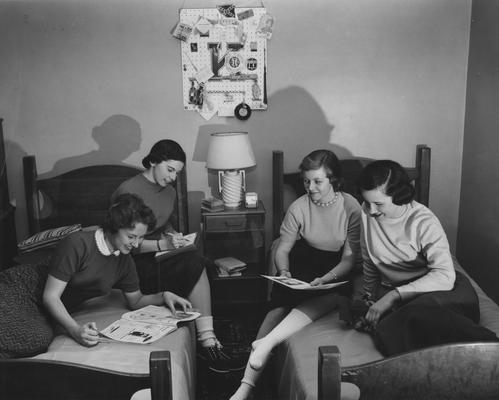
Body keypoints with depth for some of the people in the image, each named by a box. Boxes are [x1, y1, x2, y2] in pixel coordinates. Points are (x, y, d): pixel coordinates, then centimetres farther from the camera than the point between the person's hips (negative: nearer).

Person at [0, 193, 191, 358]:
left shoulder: (124, 262, -3)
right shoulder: (77, 244, -24)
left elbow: (136, 301, 11)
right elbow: (50, 296, -21)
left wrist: (163, 296, -8)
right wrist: (75, 330, -33)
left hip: (51, 312, 6)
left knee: (42, 339, -27)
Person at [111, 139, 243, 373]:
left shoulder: (169, 192, 13)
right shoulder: (129, 191, -13)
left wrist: (172, 237, 4)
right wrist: (162, 244, -26)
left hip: (158, 257, 7)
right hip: (133, 264, -7)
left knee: (193, 264, -26)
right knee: (193, 264, -27)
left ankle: (207, 343, -27)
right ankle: (208, 342, -22)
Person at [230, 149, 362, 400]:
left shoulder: (351, 208, -8)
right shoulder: (299, 207, -3)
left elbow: (351, 258, -8)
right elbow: (282, 249, 3)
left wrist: (325, 279, -24)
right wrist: (284, 272, -17)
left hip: (337, 272, -1)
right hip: (302, 266, 1)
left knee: (318, 301, -35)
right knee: (279, 308, -22)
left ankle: (266, 343, -39)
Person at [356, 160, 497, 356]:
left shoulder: (424, 222, -13)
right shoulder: (367, 212, 3)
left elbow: (445, 276, -23)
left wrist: (393, 296, -27)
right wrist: (370, 297, 17)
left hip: (439, 288, -4)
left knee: (420, 313, -42)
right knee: (387, 333, -33)